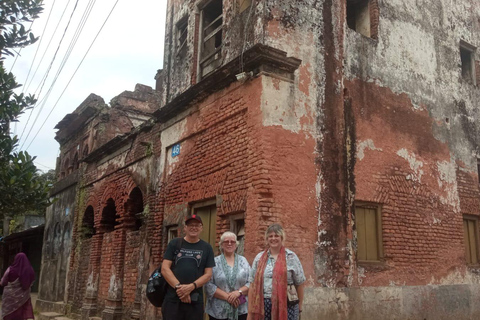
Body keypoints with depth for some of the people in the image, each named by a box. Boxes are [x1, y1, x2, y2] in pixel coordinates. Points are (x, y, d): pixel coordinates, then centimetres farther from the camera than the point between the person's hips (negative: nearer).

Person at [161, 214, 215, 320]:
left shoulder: (206, 248, 7)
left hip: (195, 301, 1)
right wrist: (178, 287, -15)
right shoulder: (174, 244, 6)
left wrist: (191, 286, -15)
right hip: (172, 299, 0)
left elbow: (208, 274, 2)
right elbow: (164, 269, -2)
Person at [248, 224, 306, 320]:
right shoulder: (259, 258, 8)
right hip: (263, 305, 2)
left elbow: (299, 283, 4)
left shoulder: (291, 257, 1)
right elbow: (253, 284, 8)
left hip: (286, 305, -2)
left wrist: (299, 307, 5)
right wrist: (250, 311, 5)